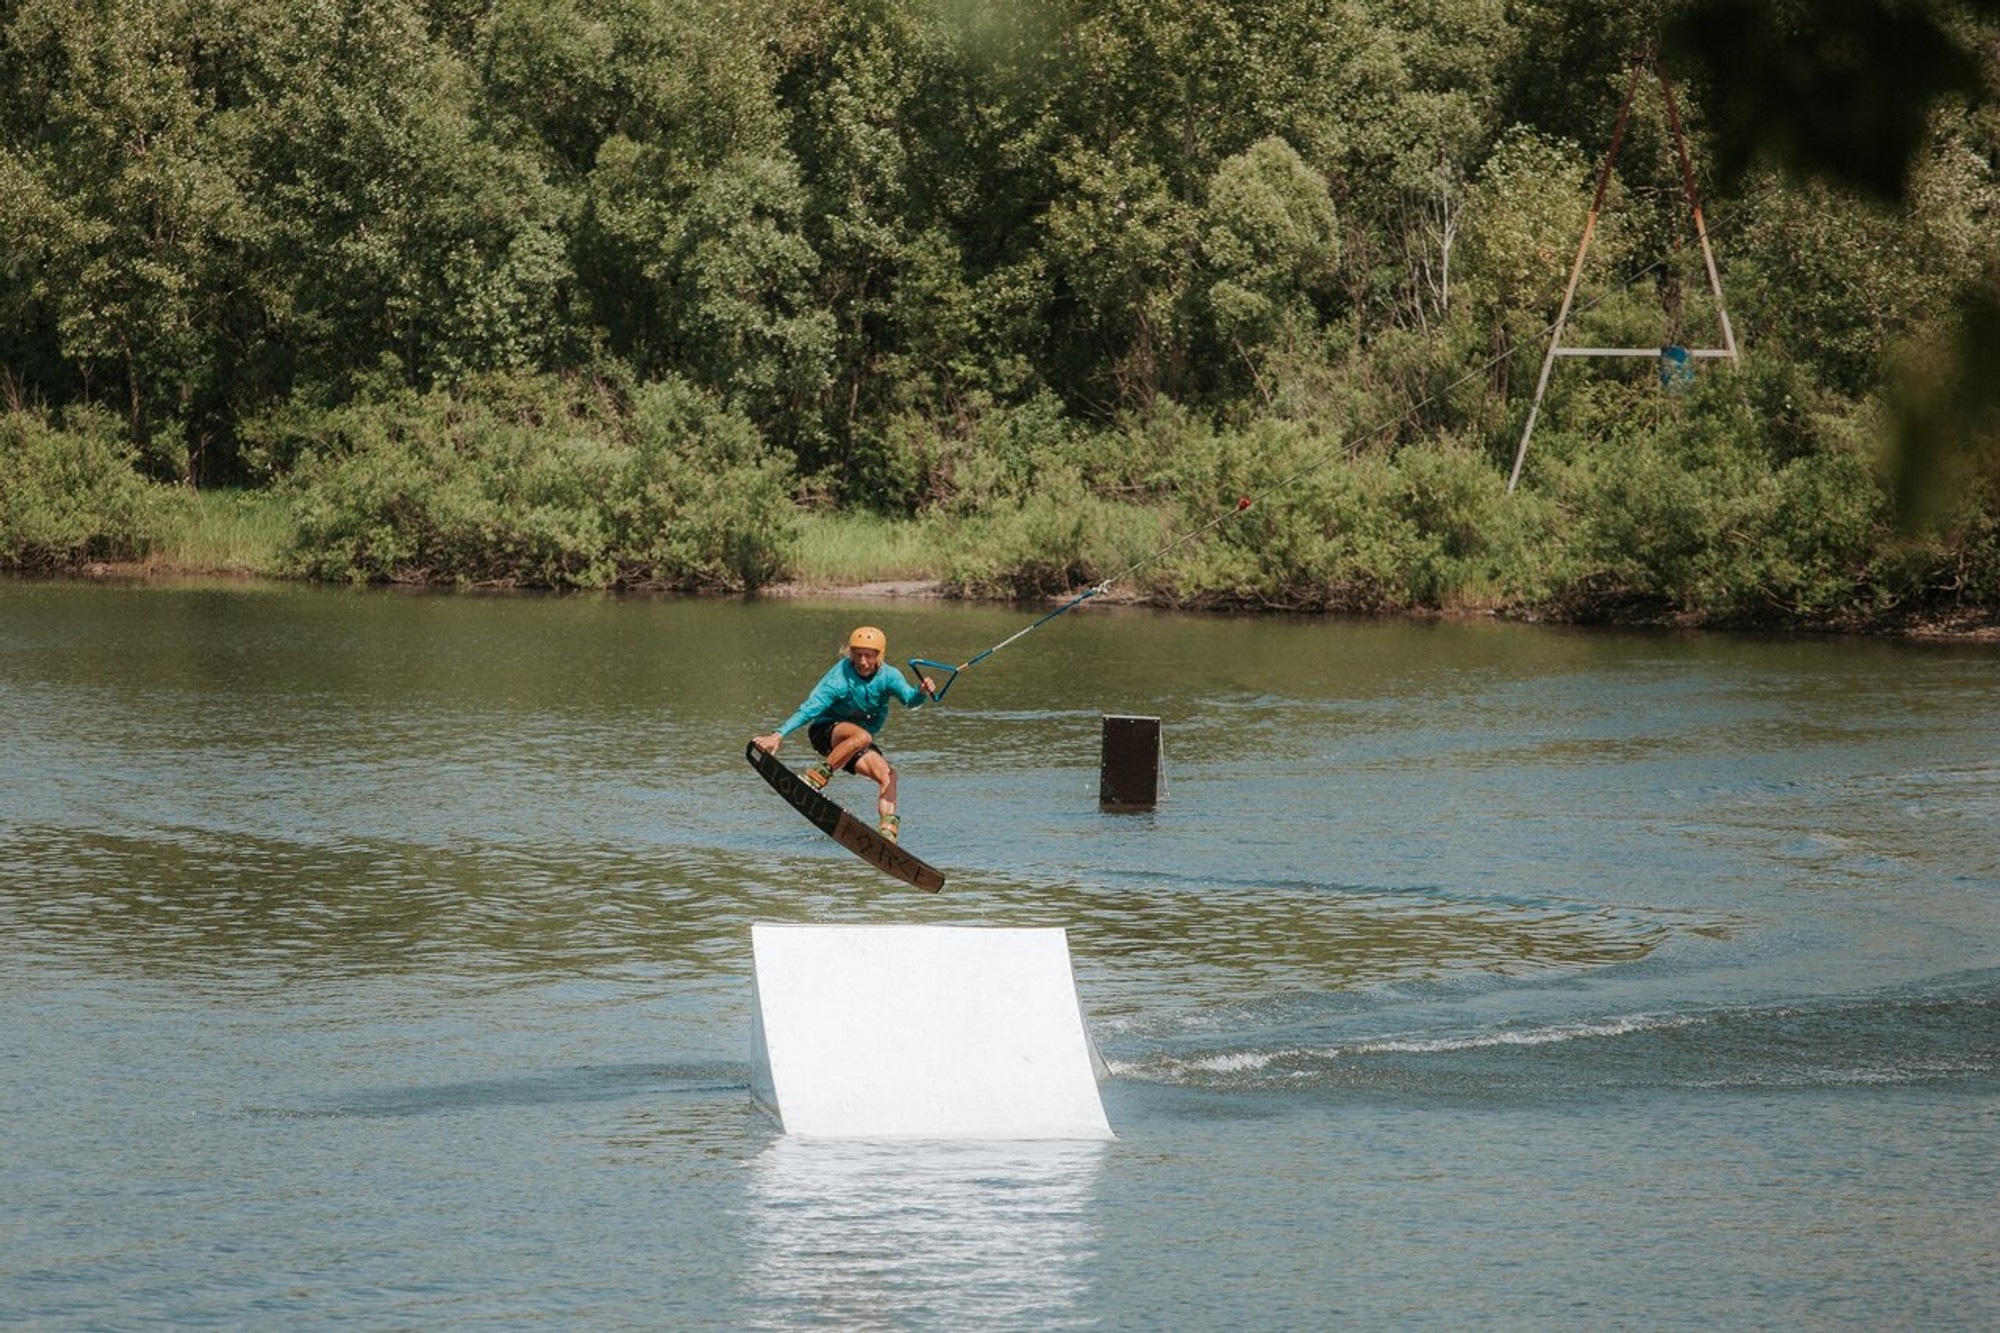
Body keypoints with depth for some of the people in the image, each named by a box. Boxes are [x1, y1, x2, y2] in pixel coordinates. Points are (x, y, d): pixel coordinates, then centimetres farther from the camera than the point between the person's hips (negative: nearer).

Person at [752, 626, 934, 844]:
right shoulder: (840, 679, -21)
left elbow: (909, 699, -25)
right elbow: (809, 709, -26)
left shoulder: (888, 676, -9)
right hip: (826, 731, -5)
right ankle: (819, 776, -29)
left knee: (888, 774, -19)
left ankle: (889, 831, -23)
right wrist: (779, 734, -36)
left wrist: (921, 693, -49)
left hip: (855, 745, 5)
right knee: (861, 736, -37)